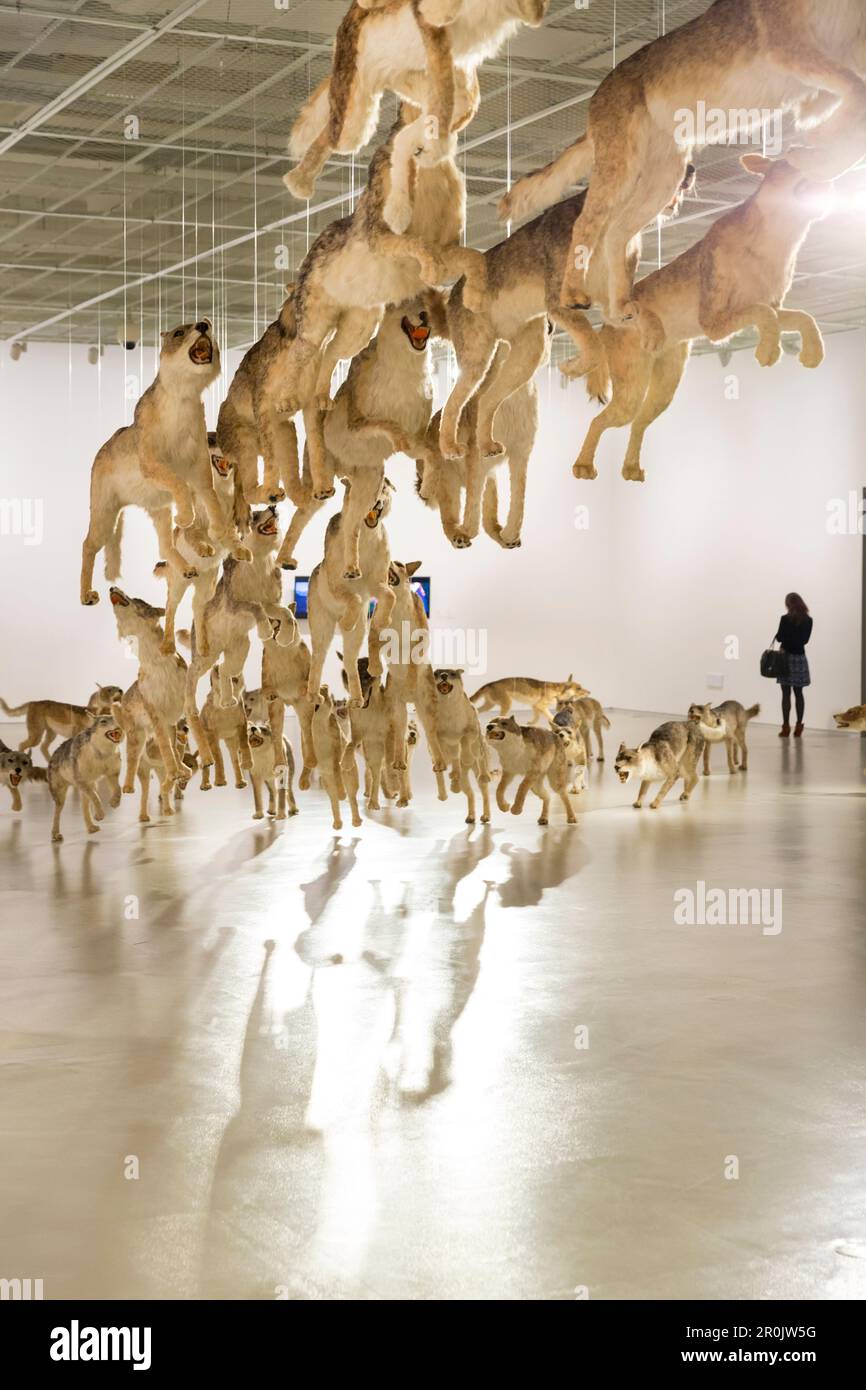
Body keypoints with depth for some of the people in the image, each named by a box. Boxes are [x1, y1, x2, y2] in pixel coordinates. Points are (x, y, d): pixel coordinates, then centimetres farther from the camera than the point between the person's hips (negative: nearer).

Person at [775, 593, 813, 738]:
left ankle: (786, 727, -3)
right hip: (800, 657, 4)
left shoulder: (785, 619, -11)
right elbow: (805, 639, 8)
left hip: (786, 656, -4)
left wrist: (776, 636, 13)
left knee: (786, 694, 0)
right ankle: (798, 727, 8)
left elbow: (780, 637, -8)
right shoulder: (808, 620, 3)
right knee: (799, 693, 10)